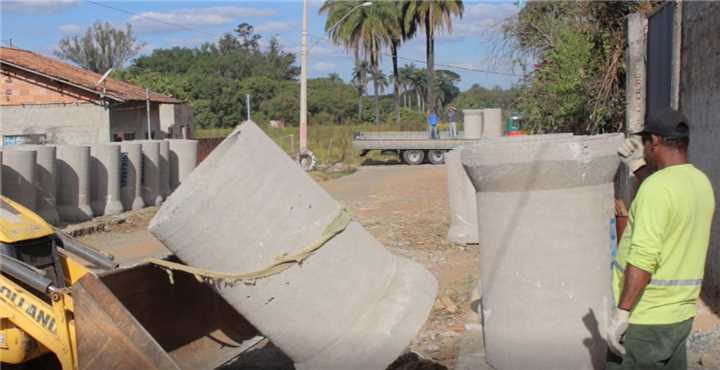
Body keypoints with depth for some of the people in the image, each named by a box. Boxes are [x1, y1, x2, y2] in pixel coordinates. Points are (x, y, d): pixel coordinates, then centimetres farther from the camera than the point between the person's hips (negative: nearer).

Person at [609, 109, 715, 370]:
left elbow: (643, 258, -26)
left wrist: (621, 313, -21)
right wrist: (639, 166, 20)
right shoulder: (701, 182, 6)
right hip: (681, 314, 9)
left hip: (646, 319, -8)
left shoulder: (657, 186, -21)